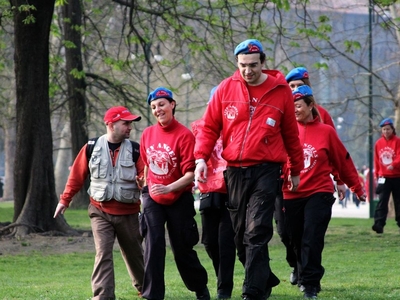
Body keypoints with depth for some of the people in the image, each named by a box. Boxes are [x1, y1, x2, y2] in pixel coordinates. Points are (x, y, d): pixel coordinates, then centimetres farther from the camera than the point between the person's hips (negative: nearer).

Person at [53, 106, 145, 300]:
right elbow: (77, 175, 4)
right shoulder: (92, 148, -3)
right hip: (100, 211, -1)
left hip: (128, 212, 1)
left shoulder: (134, 150, -4)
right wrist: (65, 200, 6)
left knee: (133, 253, 16)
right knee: (103, 253, -13)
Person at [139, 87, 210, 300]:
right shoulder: (147, 134, 0)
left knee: (182, 249, 6)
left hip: (179, 200, -3)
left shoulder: (184, 135, -16)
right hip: (153, 200, 3)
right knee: (153, 245, -8)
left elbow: (190, 174, -20)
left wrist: (168, 188, -32)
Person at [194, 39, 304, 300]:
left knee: (256, 233, -13)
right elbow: (210, 127, 8)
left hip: (266, 170, -3)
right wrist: (201, 157, -6)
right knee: (240, 234, 9)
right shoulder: (226, 89, 4)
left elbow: (291, 135, 11)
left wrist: (296, 170, 18)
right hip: (234, 171, 3)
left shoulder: (280, 91, 1)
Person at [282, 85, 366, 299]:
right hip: (291, 195, 2)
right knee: (297, 241, 9)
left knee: (312, 240, -11)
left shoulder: (326, 131, 0)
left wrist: (356, 187, 12)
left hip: (319, 194, -2)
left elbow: (343, 161, 7)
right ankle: (305, 277, 27)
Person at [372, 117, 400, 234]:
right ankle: (379, 224, -19)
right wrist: (376, 174, 9)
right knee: (382, 201, -9)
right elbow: (376, 160, 12)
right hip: (383, 177, 2)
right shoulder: (378, 143, 7)